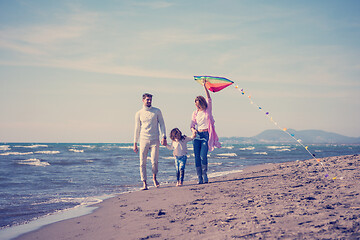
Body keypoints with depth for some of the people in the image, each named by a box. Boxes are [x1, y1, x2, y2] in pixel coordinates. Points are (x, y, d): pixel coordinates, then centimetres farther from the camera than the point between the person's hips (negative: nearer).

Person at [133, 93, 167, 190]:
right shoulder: (139, 114, 8)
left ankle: (154, 178, 18)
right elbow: (137, 129, 11)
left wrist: (164, 137, -4)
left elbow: (162, 124, 8)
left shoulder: (157, 111, 7)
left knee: (154, 161, -9)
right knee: (143, 163, -4)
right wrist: (135, 143, 9)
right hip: (143, 140, 1)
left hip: (154, 140, -1)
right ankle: (144, 183, 2)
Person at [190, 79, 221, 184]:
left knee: (203, 156, -14)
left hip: (206, 135, -3)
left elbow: (209, 99, -5)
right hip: (197, 135, 3)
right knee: (197, 157, -3)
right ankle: (199, 178, 2)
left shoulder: (208, 110, 6)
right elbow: (192, 124, 10)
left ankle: (205, 176, 3)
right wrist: (193, 130, -13)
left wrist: (205, 87, -10)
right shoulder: (195, 113, 12)